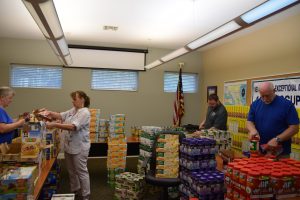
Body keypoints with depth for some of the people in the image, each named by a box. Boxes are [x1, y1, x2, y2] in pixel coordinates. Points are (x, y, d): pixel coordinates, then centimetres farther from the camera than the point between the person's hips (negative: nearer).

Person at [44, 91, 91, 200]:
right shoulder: (73, 110, 10)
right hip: (69, 146, 9)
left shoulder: (85, 113, -19)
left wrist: (54, 125, -31)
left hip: (79, 148, -9)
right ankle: (75, 191, 37)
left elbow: (73, 126, -29)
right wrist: (50, 113, -12)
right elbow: (61, 115, 8)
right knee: (71, 171, 20)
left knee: (81, 172, 2)